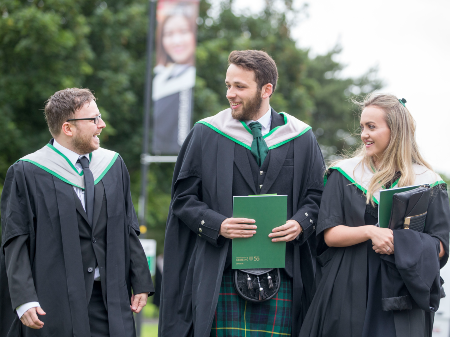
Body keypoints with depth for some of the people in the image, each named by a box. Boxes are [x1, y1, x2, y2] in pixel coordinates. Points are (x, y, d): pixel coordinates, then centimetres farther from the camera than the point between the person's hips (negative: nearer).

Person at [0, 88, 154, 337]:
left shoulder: (114, 165, 12)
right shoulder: (26, 174, -4)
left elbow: (129, 230, 14)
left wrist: (140, 283, 9)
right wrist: (24, 300, -15)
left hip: (109, 299, 4)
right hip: (55, 303, -4)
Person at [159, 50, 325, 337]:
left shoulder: (302, 138, 10)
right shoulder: (206, 135, 8)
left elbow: (317, 195, 12)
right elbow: (183, 197, 7)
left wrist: (300, 224, -10)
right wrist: (218, 225, -11)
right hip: (223, 276, -1)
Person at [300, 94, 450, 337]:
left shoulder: (428, 183, 4)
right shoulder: (344, 175, 6)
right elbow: (329, 235, -3)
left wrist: (399, 242, -16)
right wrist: (370, 232, -20)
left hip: (402, 297, 0)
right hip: (349, 295, 1)